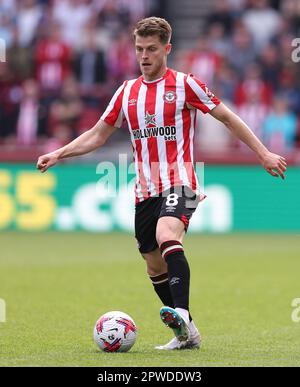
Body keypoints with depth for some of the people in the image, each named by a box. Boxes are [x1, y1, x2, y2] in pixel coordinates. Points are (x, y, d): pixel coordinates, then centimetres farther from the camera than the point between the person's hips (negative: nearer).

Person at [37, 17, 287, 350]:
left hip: (179, 184, -6)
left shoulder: (184, 84, -2)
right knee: (155, 266, 7)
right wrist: (58, 154, 7)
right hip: (145, 191, 6)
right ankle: (187, 335, 19)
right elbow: (97, 135, 19)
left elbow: (228, 118, 4)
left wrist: (263, 154, 1)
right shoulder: (127, 91, 12)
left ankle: (182, 315, -44)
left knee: (167, 237, -33)